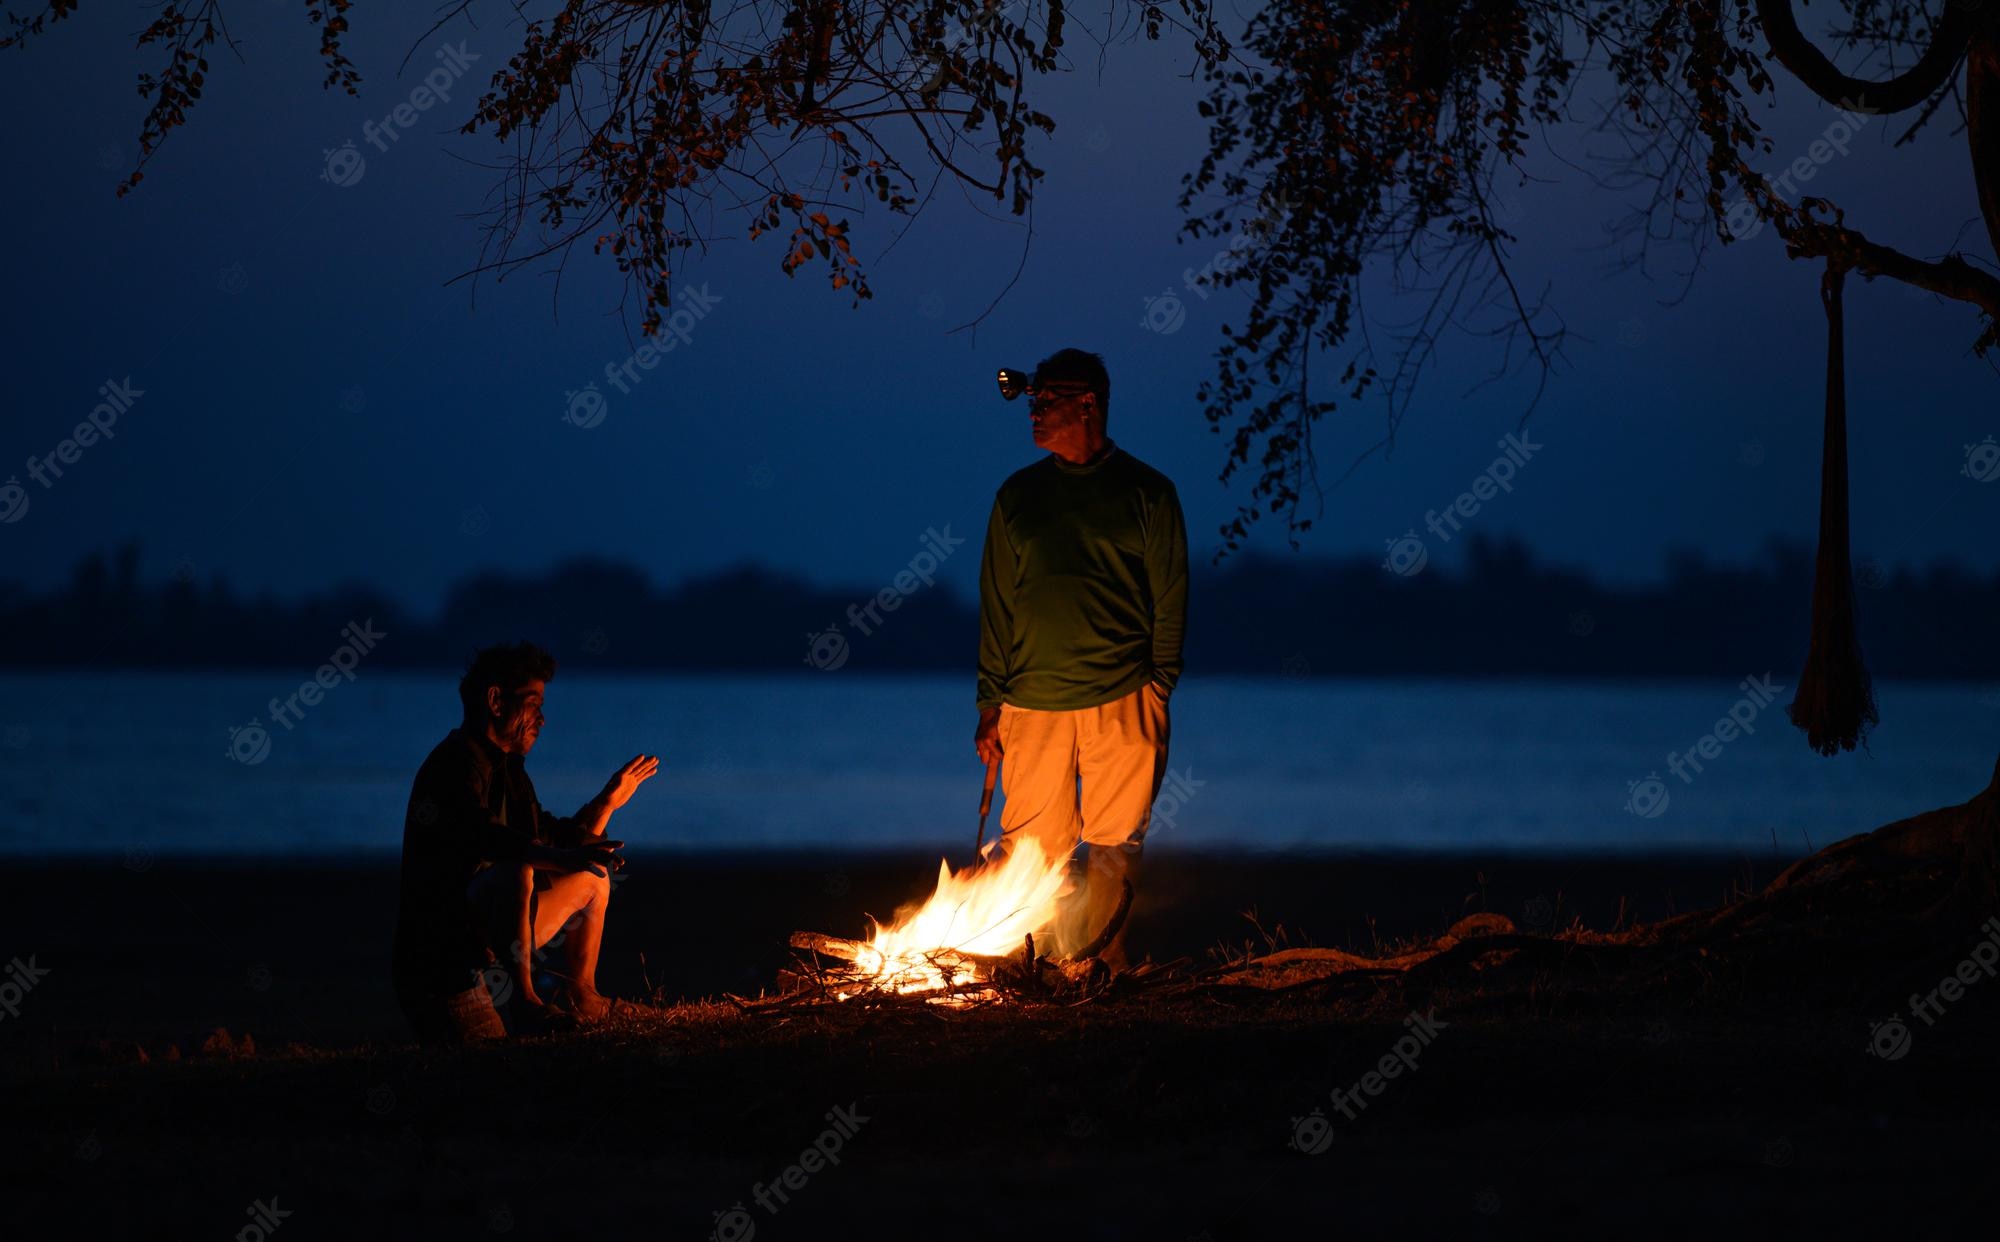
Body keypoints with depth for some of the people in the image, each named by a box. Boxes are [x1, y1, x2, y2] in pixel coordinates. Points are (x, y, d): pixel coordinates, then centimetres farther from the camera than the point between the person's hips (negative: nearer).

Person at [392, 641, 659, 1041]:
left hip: (489, 935, 10)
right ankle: (524, 1000, -29)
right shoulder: (456, 764, -15)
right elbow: (479, 834, -35)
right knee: (517, 868, -37)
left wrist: (609, 799, 25)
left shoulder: (508, 770, 18)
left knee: (592, 877, 22)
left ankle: (582, 1002, 29)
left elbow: (557, 839, 29)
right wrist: (561, 858, -46)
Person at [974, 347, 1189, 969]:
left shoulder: (1147, 492, 4)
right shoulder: (1017, 495, 11)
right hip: (1033, 704, 2)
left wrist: (1159, 691, -4)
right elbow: (996, 606, 12)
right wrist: (990, 705, 7)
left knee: (1115, 847, -1)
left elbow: (1170, 599, 4)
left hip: (1121, 704, -2)